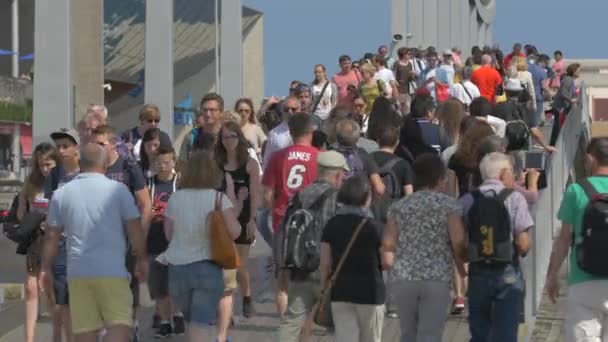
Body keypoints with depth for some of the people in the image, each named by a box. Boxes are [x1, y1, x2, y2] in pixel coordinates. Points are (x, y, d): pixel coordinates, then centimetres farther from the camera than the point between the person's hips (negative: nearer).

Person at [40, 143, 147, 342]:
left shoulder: (61, 194, 6)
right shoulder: (118, 190, -2)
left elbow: (52, 237, 9)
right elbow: (135, 230, -1)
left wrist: (45, 268, 19)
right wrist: (142, 260, 12)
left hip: (77, 272, 3)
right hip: (112, 270, -3)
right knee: (119, 324, -3)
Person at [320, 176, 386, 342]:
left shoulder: (332, 225, 1)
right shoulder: (371, 226, -9)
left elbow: (325, 263, 2)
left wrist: (324, 289, 11)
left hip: (340, 292, 3)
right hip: (369, 292, -2)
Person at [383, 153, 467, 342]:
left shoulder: (399, 206, 9)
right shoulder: (448, 204, -1)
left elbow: (388, 243, 3)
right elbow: (458, 241, -9)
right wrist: (461, 266, 9)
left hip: (404, 278, 4)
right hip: (437, 278, -4)